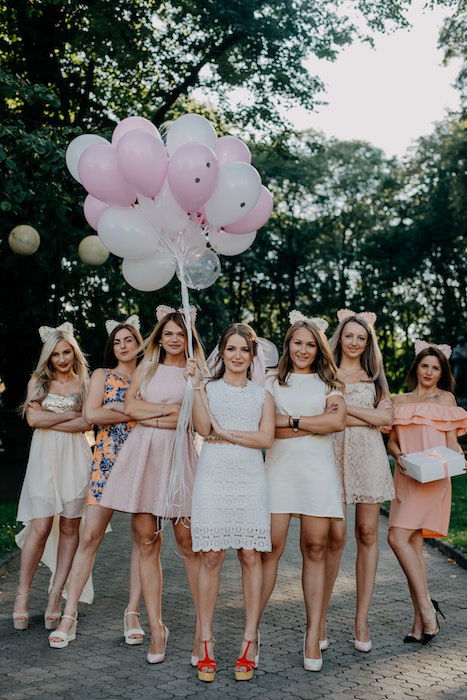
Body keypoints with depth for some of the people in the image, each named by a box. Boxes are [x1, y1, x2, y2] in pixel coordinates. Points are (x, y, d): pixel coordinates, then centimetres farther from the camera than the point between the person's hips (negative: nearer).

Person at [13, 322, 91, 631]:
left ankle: (55, 596, 10)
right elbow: (33, 418, -5)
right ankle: (23, 595, 8)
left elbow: (86, 424, -6)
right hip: (44, 458, 0)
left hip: (75, 458, 1)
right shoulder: (38, 381, 10)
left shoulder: (84, 383, 7)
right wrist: (71, 414, -4)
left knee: (70, 527, 1)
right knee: (41, 527, -6)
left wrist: (48, 421, -7)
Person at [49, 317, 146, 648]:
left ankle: (133, 612, 10)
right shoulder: (102, 375, 12)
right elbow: (91, 414, -4)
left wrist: (115, 409, -8)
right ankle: (69, 614, 4)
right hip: (108, 460, 0)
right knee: (90, 536, -3)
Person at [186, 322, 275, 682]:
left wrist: (226, 433, -7)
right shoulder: (209, 388, 9)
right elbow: (203, 428, -8)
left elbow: (266, 438, 0)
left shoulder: (262, 394, 13)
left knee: (251, 555, 0)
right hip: (214, 476, -1)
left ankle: (250, 639, 9)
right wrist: (197, 385, -11)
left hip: (250, 478, 1)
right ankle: (206, 641, 5)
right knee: (211, 556, -3)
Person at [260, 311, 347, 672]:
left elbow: (338, 420, -4)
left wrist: (290, 421, -5)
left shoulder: (328, 382, 15)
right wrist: (315, 426, -6)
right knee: (271, 548, -7)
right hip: (279, 467, -1)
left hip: (318, 469, 1)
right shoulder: (272, 382, 12)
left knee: (315, 549, 1)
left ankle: (313, 635, 8)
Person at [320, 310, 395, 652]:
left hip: (369, 456, 2)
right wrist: (368, 417, -5)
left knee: (368, 533, 1)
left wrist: (345, 407, -5)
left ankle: (362, 620, 9)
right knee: (335, 536, -9)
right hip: (334, 454, -2)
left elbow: (387, 416, 3)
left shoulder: (374, 376, 16)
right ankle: (320, 617, 5)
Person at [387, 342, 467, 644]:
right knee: (413, 544, 2)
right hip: (405, 478, 5)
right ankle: (422, 620, 8)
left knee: (398, 538, -17)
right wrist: (399, 456, -6)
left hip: (433, 478, -4)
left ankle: (425, 606, -7)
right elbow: (392, 440, 14)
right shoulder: (400, 401, 16)